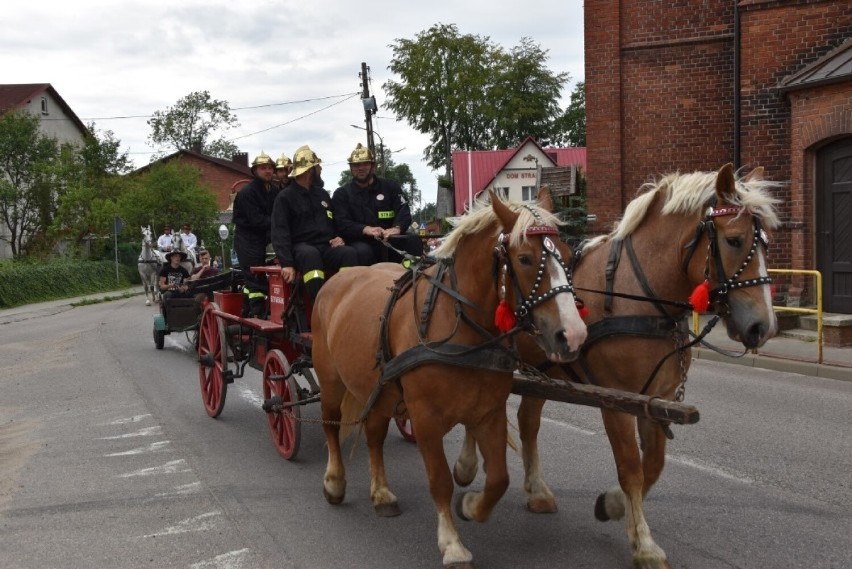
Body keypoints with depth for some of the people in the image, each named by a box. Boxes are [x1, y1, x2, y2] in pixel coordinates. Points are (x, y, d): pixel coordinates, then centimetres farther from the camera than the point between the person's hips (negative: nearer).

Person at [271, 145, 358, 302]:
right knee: (311, 254, -41)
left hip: (327, 247, 5)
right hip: (302, 247, -5)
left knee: (350, 253, -28)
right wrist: (287, 263, -21)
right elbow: (280, 233, -7)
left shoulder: (322, 194, 21)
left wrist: (339, 237, 5)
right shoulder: (285, 197, 2)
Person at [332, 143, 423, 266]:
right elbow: (341, 223, -3)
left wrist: (397, 228, -26)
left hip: (390, 240, 2)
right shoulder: (342, 193, 12)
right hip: (361, 241, -2)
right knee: (362, 251, -37)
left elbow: (404, 212, 0)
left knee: (413, 241, -27)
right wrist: (366, 229, -24)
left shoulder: (390, 187, 15)